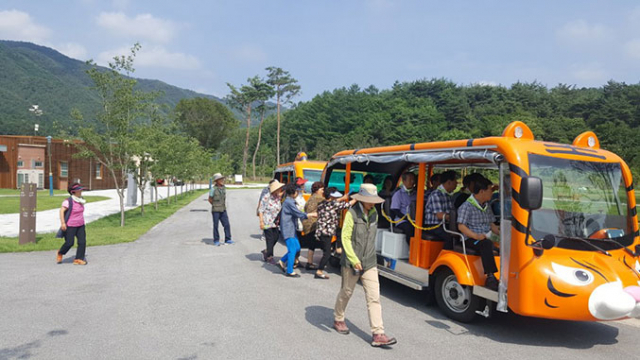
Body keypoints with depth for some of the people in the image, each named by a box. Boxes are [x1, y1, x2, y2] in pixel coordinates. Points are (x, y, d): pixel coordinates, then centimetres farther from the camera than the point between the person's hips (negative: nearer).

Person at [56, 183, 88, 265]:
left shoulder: (80, 200, 8)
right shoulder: (68, 201, -15)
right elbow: (62, 211, -19)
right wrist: (63, 223, -25)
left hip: (80, 225, 7)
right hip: (70, 226, -6)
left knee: (82, 242, -3)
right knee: (69, 243, -2)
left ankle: (79, 259, 2)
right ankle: (60, 253, 28)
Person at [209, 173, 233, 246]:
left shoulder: (224, 187, 4)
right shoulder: (213, 189, -12)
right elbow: (210, 199, -3)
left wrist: (224, 205, 13)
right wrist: (215, 206, 5)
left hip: (223, 210, 5)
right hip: (215, 210, -5)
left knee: (227, 224, 0)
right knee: (216, 225, 4)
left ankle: (227, 240, 8)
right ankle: (216, 241, 15)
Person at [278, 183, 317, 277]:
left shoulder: (290, 201, 13)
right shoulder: (288, 202, -18)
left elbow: (296, 214, 17)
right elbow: (299, 214, -20)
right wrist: (312, 214, -12)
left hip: (291, 229, 10)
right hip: (288, 229, -10)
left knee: (297, 248, 14)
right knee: (292, 250, -4)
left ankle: (282, 261, 23)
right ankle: (289, 271, 6)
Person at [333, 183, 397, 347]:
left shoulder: (374, 214, 6)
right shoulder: (352, 213, -12)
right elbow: (345, 238, -15)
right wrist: (354, 260, -19)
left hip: (370, 263, 5)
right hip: (351, 263, -4)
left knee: (374, 297, -2)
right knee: (346, 292, 14)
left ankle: (378, 334, -1)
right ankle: (338, 320, 38)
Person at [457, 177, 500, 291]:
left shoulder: (487, 206, 21)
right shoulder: (466, 206, -5)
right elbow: (461, 226, -12)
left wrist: (500, 232, 7)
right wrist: (476, 236, -25)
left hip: (486, 238, 7)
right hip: (470, 240, -7)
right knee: (487, 244, -37)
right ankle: (490, 277, -41)